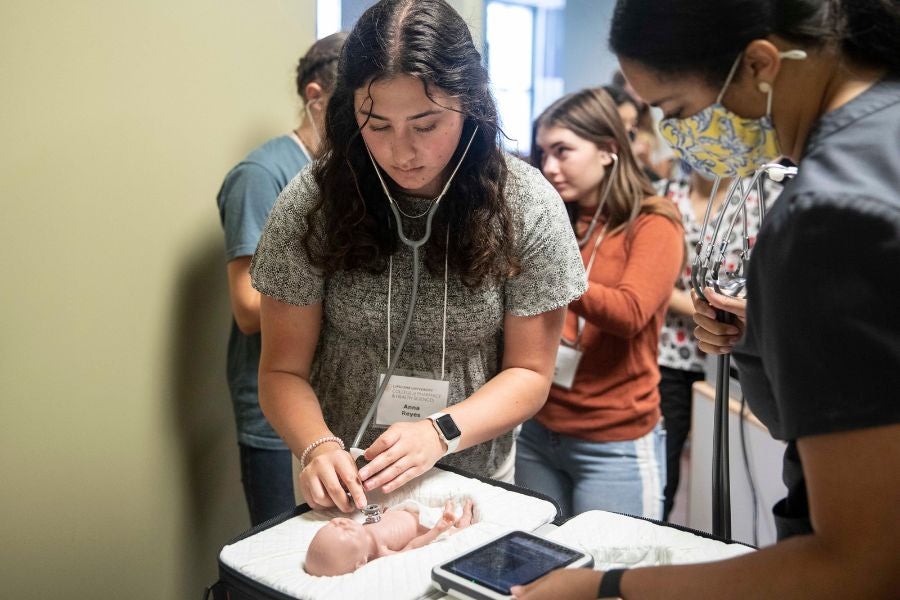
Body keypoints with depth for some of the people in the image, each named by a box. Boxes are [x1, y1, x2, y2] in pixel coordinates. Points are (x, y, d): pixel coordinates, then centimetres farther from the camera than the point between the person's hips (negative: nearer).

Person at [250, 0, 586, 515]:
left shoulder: (527, 207, -11)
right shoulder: (312, 204, -11)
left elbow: (529, 374, -5)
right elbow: (283, 371, -5)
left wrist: (440, 433, -21)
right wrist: (318, 446, -24)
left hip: (474, 487, 1)